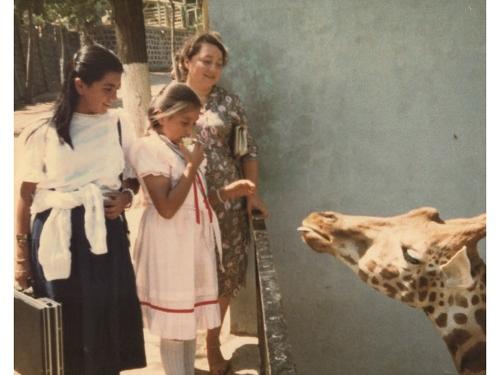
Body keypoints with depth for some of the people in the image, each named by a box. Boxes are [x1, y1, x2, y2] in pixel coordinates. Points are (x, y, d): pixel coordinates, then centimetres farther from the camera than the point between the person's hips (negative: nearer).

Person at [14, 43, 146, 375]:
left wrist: (126, 196, -8)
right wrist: (22, 253, -2)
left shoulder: (118, 126, 3)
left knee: (106, 323, 6)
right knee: (62, 327, 4)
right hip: (57, 237, -2)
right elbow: (27, 193, -1)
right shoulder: (46, 132, -4)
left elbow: (133, 177, 15)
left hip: (105, 234, 2)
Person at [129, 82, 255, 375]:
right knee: (174, 326, 3)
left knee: (190, 320, 17)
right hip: (170, 245, -8)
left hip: (196, 241, 8)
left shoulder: (183, 148, 10)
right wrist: (193, 166, -19)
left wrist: (227, 192, 0)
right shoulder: (149, 148, -15)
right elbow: (167, 208, -23)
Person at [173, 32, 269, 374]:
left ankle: (213, 342, 29)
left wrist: (253, 193, -2)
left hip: (225, 203, 1)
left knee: (224, 275, 8)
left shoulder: (229, 102, 3)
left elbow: (248, 150, 7)